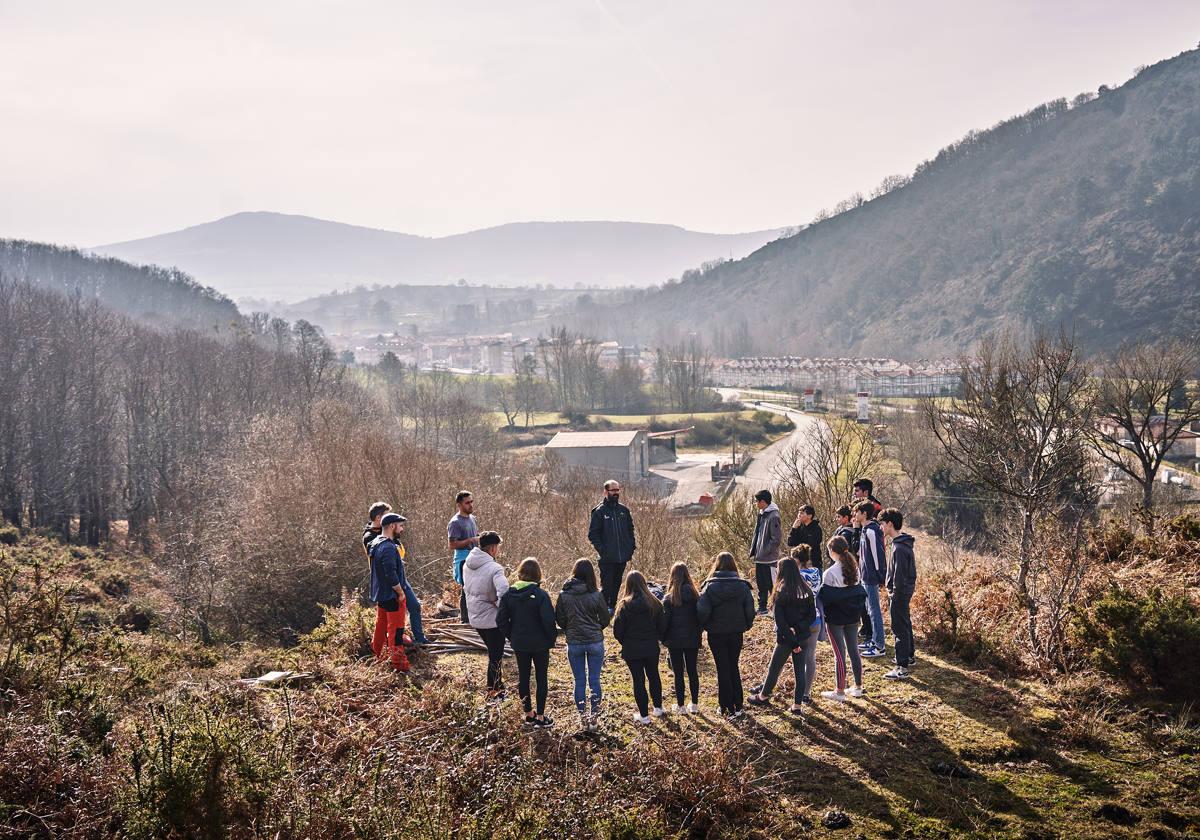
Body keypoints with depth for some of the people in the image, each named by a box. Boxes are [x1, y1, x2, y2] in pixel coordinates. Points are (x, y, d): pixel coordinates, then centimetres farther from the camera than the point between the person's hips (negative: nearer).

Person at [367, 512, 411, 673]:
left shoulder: (376, 543, 9)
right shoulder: (388, 548, -23)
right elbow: (391, 575, -26)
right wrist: (401, 593, -17)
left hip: (380, 595, 10)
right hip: (392, 596, -10)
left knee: (381, 627, 21)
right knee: (396, 630, -5)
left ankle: (377, 658, 33)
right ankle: (400, 665, -2)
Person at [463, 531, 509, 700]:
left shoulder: (468, 564, 0)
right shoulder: (494, 568, -24)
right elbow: (503, 591, -38)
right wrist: (499, 605, -19)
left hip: (474, 617, 8)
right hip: (491, 619, -7)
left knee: (493, 652, 26)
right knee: (496, 656, 9)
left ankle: (497, 684, 39)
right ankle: (492, 693, 18)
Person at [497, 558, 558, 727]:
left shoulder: (509, 594, -5)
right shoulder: (540, 594, -18)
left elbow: (501, 620, -3)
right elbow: (548, 621, -21)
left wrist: (511, 636, 9)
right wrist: (552, 638, -4)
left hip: (519, 644, 4)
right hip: (540, 644, -3)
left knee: (523, 677, 16)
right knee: (541, 678, 9)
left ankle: (529, 714, 25)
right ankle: (540, 717, 13)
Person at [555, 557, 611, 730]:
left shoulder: (564, 595, -8)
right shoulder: (596, 595, -11)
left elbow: (559, 619, 1)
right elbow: (605, 619, -1)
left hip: (574, 643, 1)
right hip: (595, 642, -1)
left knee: (579, 681, 10)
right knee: (594, 680, 8)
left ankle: (583, 717, 15)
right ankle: (594, 718, 12)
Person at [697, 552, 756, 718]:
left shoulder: (710, 586, -14)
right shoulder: (742, 586, -8)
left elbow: (702, 611, -20)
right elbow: (750, 610, -8)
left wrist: (704, 626, -2)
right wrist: (745, 626, 9)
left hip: (716, 634, -2)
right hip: (736, 634, 2)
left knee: (722, 669, 8)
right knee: (734, 667, 18)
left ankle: (728, 707, 9)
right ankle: (738, 705, 21)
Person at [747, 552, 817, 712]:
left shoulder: (781, 593, -16)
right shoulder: (806, 590, -1)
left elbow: (780, 620, -18)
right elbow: (812, 615, 0)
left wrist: (792, 641, -14)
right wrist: (799, 629, -9)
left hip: (786, 638, -4)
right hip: (803, 637, 4)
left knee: (774, 668, 14)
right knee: (800, 671, 10)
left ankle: (763, 696, 32)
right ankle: (797, 704, 13)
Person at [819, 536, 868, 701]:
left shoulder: (831, 572, -19)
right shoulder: (854, 568, 2)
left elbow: (824, 597, -16)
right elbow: (861, 592, 10)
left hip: (835, 618, -6)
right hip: (852, 617, 6)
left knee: (839, 654, -1)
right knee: (854, 651, 15)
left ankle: (840, 692, 6)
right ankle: (858, 687, 24)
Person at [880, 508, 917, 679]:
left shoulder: (899, 548, -23)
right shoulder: (904, 543, 9)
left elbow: (899, 575, -24)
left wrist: (895, 595, -20)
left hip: (899, 593, -11)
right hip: (906, 590, 11)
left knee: (900, 628, -8)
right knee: (905, 624, 23)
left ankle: (902, 668, -7)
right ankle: (908, 656, 38)